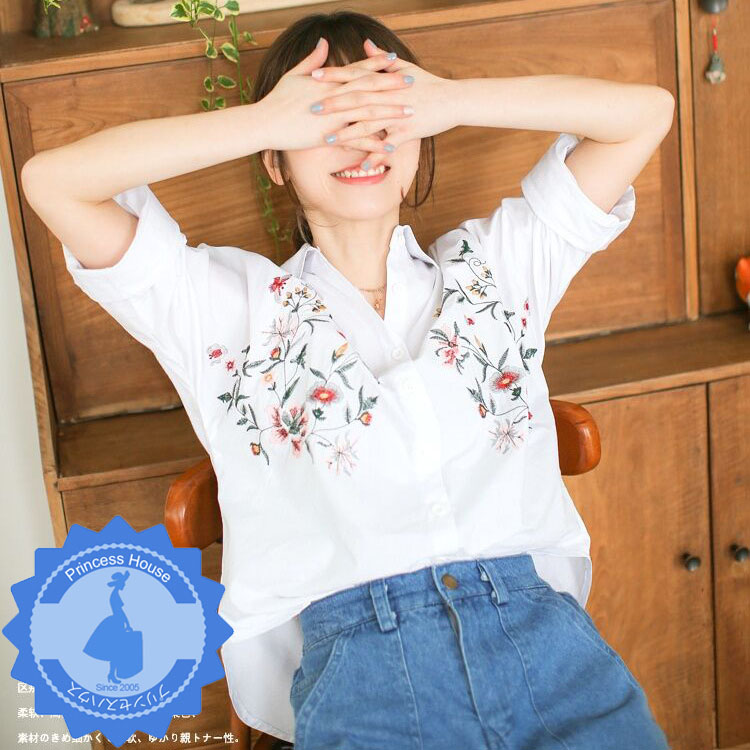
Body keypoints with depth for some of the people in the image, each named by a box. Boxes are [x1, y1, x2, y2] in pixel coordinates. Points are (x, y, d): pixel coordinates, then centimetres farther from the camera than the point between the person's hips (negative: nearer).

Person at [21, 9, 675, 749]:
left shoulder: (494, 262, 20)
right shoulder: (228, 305, 14)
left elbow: (646, 110, 16)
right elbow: (51, 179, 4)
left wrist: (451, 99, 4)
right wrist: (264, 120, 0)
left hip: (538, 625, 2)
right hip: (352, 653, -2)